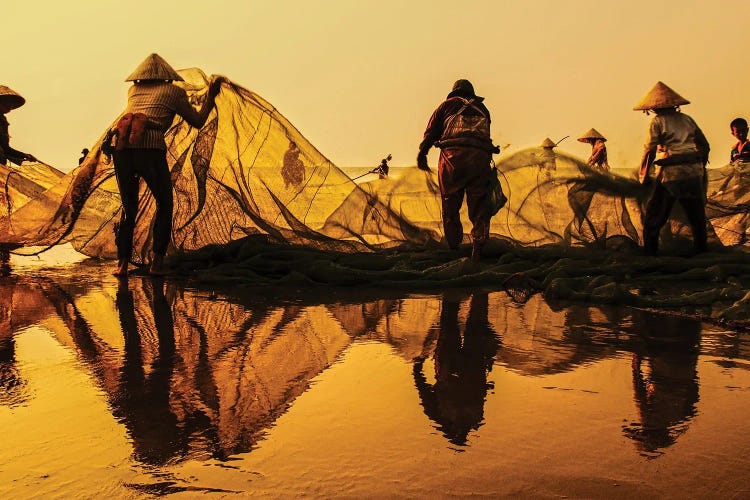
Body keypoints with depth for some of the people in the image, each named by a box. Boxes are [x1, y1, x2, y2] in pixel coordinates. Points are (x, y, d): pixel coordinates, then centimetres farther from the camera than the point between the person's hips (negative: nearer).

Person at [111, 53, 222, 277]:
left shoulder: (133, 90, 27)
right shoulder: (174, 91, 15)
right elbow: (198, 122, 21)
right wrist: (211, 96, 33)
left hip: (122, 148, 4)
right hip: (151, 149, -4)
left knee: (128, 208, 16)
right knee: (164, 205, 15)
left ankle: (122, 263, 6)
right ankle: (157, 262, 7)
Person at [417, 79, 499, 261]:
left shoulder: (448, 104, 18)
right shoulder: (482, 108, 24)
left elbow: (432, 130, 10)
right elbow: (486, 135, 18)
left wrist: (422, 153, 12)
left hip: (452, 156, -1)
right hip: (480, 156, 2)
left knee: (450, 205, 7)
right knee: (478, 205, 5)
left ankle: (454, 248, 5)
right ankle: (478, 246, -6)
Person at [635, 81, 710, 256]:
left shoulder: (658, 121, -1)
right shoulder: (687, 119, 12)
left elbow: (650, 150, -6)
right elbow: (704, 145, 15)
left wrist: (644, 175, 1)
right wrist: (701, 165, 26)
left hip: (671, 172, -4)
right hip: (694, 170, 5)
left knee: (654, 215, 4)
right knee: (696, 214, 13)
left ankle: (650, 251, 3)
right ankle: (700, 249, 18)